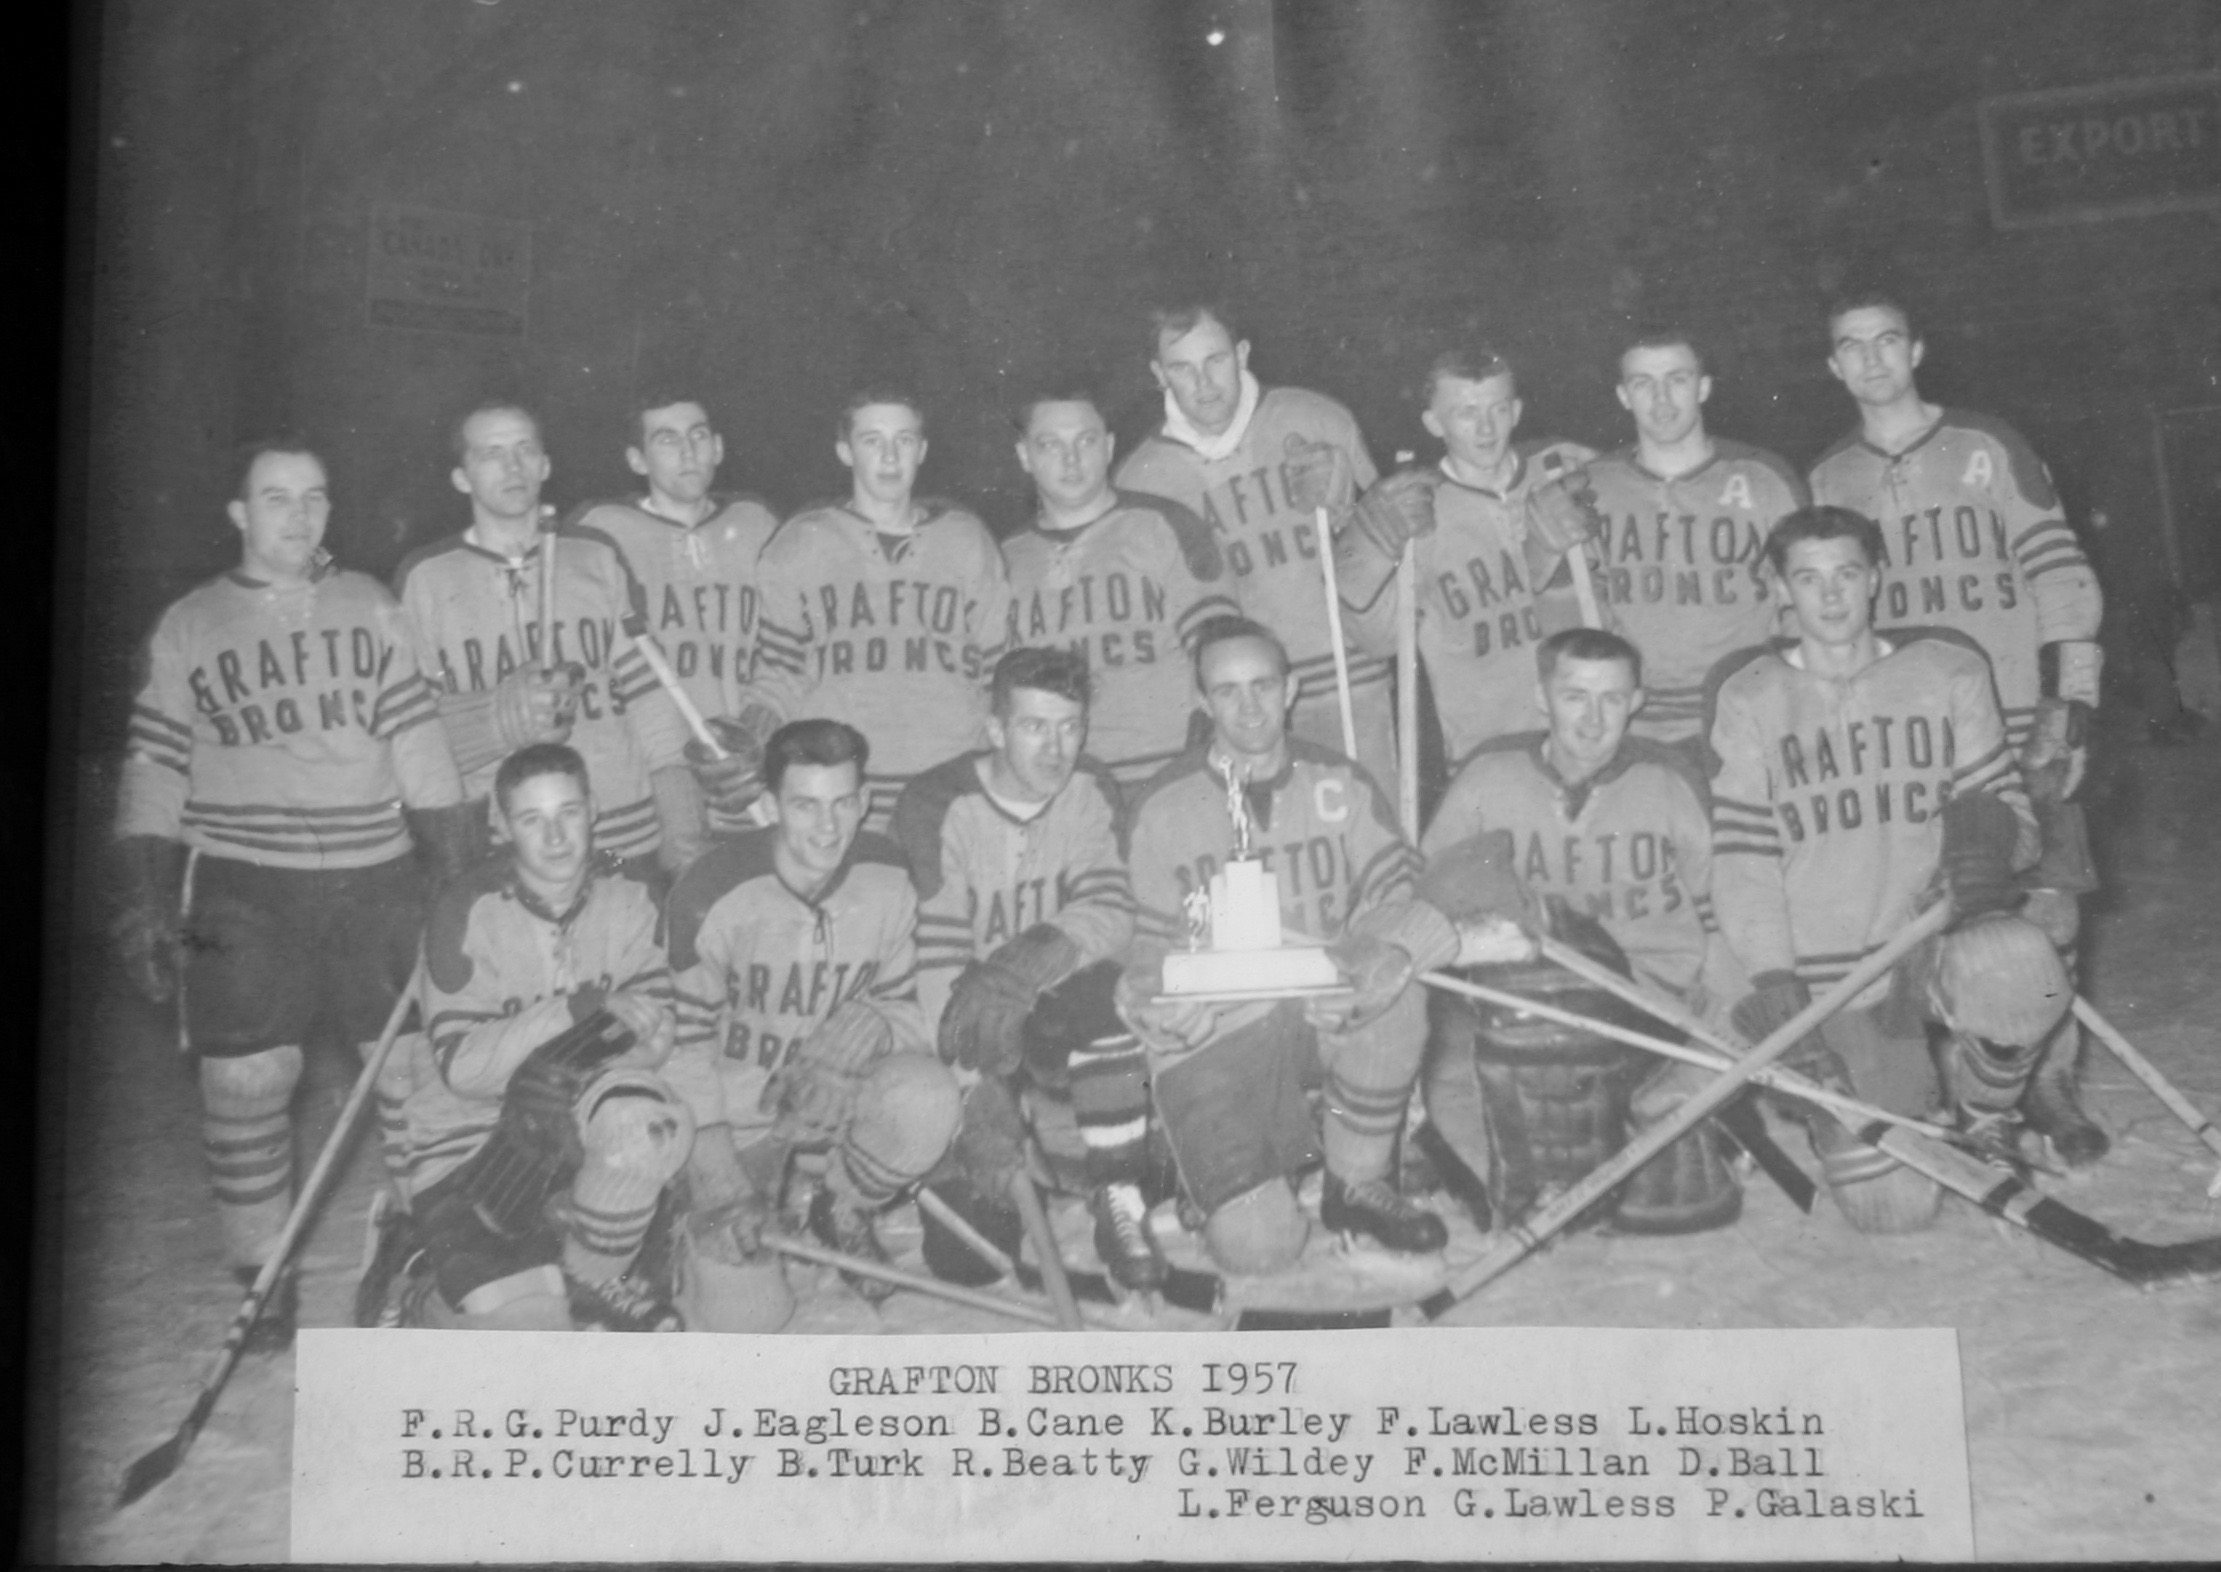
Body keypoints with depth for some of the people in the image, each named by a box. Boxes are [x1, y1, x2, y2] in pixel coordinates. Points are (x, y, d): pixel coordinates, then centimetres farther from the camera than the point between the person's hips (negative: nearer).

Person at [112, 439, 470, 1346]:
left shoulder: (370, 609, 9)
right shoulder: (187, 628, 5)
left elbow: (416, 739, 8)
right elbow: (153, 770, 6)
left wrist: (451, 864, 4)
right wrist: (146, 902, 0)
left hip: (373, 878, 1)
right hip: (242, 889, -1)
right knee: (245, 1084, 0)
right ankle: (263, 1274, 17)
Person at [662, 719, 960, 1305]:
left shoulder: (888, 878, -9)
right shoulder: (711, 894, -20)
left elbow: (903, 1009, 3)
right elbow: (683, 1044, -13)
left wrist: (870, 1024, -24)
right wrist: (720, 1187, -20)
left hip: (835, 1098, 2)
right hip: (735, 1111, -2)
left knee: (927, 1091, -31)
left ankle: (842, 1214, 0)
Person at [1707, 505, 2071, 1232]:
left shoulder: (1949, 672, 5)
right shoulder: (1749, 697, 2)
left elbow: (2008, 807, 6)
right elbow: (1741, 856, -2)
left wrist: (1990, 838, -20)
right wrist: (1775, 983, -13)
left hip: (1938, 937, 1)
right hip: (1826, 974, -1)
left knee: (2020, 967, -37)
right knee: (1895, 1207, -9)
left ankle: (1978, 1117, -3)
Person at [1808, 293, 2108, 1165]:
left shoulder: (1990, 447, 5)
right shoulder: (1826, 483, 11)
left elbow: (2059, 572, 2)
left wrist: (2074, 701, -5)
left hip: (2016, 727, -1)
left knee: (2047, 911, -6)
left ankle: (2051, 1085, 10)